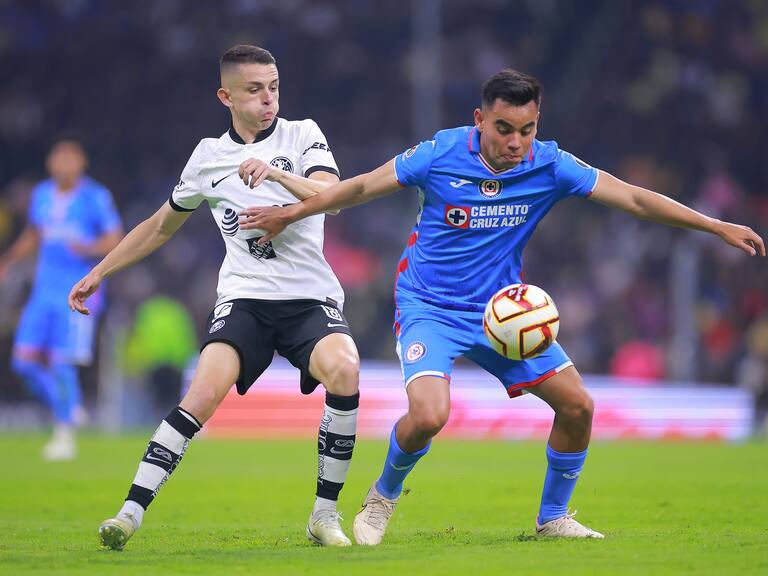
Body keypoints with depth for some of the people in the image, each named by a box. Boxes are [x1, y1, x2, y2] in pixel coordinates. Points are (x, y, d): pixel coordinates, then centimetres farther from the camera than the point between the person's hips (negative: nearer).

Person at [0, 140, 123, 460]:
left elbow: (116, 240, -5)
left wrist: (90, 249, -24)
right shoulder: (41, 195, 10)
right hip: (44, 290, 6)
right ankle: (69, 409, 19)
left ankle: (65, 436, 1)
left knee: (61, 363, -10)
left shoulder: (95, 197, -6)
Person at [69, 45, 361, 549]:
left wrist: (277, 173, -29)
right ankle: (131, 512, -23)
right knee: (205, 391, -25)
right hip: (244, 296, 1)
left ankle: (325, 516, -16)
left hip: (311, 296, -1)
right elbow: (161, 226, 26)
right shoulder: (208, 157, 12)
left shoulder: (302, 135, 6)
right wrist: (99, 273, 24)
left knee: (344, 373, -30)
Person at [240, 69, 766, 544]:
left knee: (578, 406, -3)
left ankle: (553, 517, 19)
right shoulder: (441, 155, -17)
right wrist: (291, 214, 4)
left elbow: (633, 198, -7)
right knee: (428, 416, -26)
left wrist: (717, 226, -11)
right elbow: (362, 187, -3)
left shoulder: (549, 165, -11)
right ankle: (384, 496, 6)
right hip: (429, 307, -4)